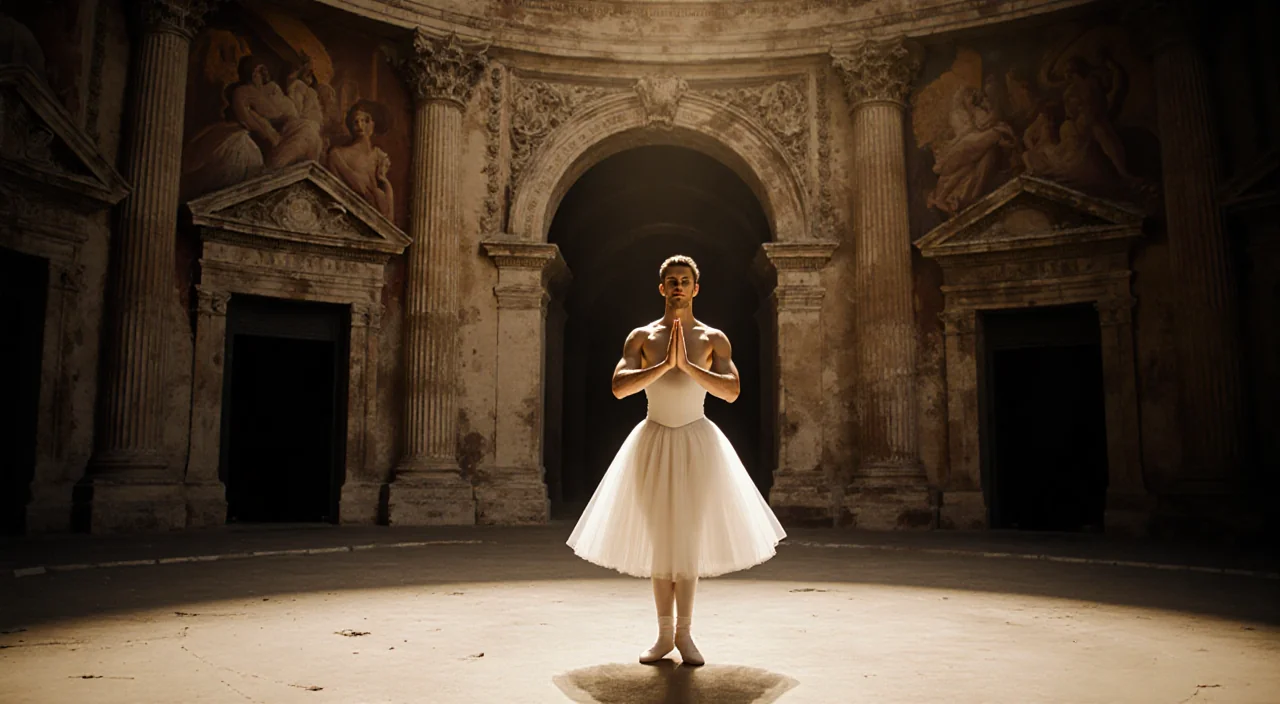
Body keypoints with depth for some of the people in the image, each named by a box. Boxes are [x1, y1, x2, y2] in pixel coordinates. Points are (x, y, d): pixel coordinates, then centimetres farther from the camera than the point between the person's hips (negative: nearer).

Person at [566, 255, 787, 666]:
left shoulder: (714, 339, 2)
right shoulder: (641, 337, 3)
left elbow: (731, 391, -12)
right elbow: (619, 387, -11)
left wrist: (687, 364, -21)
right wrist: (665, 363, -20)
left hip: (697, 443, -1)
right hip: (653, 442, 1)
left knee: (689, 537, -1)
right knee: (659, 539, 4)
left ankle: (683, 633, 9)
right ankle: (665, 635, 14)